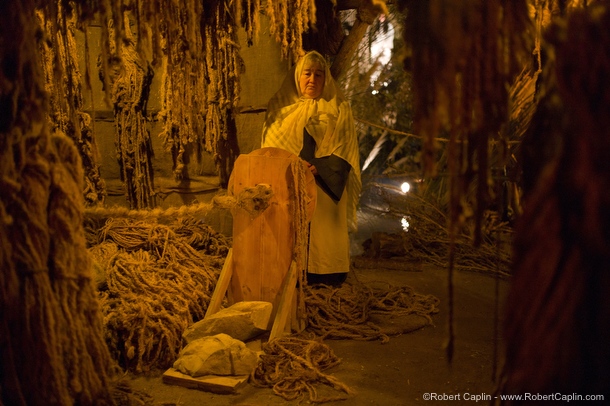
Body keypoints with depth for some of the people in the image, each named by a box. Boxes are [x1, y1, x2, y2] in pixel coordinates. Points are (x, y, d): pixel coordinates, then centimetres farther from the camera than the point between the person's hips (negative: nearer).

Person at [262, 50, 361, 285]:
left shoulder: (339, 110, 10)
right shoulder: (281, 108, 13)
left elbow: (344, 152, 1)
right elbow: (271, 148, 7)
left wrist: (318, 169, -15)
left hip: (325, 189, -1)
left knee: (323, 240, -4)